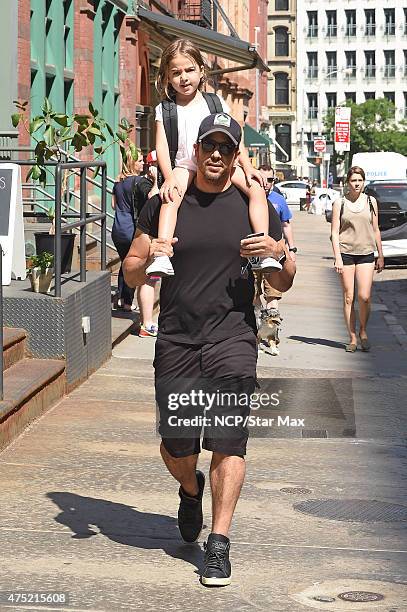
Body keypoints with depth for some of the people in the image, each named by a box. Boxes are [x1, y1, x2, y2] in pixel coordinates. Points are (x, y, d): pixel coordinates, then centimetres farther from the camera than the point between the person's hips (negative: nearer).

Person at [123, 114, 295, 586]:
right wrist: (149, 260, -13)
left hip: (232, 340, -1)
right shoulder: (163, 205, 7)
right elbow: (131, 274, 10)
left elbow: (283, 285, 11)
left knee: (228, 442, -10)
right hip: (176, 343, 1)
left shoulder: (253, 206, 7)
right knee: (176, 446, 6)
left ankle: (219, 544, -2)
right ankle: (191, 490, 40)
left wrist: (278, 255, -11)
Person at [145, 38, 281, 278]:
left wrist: (248, 167, -10)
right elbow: (162, 145, -3)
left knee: (256, 187, -22)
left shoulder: (217, 103, 10)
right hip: (184, 167, -2)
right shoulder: (165, 110, 7)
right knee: (171, 197, -34)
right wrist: (169, 176, -19)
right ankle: (162, 256, -46)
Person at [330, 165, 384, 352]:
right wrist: (337, 258, -9)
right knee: (349, 298, 1)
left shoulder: (371, 201, 8)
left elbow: (375, 230, 14)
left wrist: (380, 256, 12)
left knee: (364, 297, -11)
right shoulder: (339, 203, 2)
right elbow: (334, 232, 0)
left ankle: (363, 330, 12)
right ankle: (352, 338, 9)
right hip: (346, 253, -1)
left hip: (366, 254, 1)